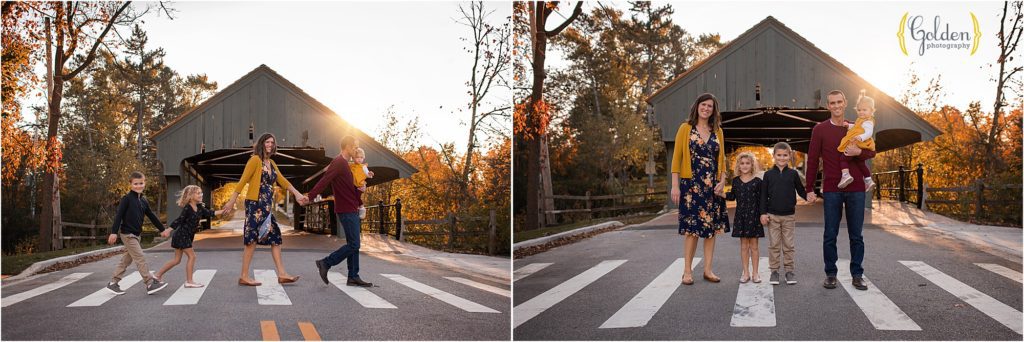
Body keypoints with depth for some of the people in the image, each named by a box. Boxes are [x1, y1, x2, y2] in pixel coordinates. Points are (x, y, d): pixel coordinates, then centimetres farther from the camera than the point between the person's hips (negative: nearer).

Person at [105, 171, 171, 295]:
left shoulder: (143, 201, 11)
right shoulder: (127, 198, -11)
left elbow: (151, 216, 20)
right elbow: (118, 215, -15)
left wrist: (162, 229, 24)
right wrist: (114, 232, -21)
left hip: (136, 234, 8)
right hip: (127, 234, -8)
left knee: (126, 260, 12)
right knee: (140, 258, -11)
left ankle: (113, 283, 22)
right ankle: (150, 284, -11)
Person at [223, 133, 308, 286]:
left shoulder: (272, 163, 17)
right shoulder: (255, 160, -6)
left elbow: (282, 181, 15)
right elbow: (243, 181, -10)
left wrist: (297, 194, 5)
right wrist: (232, 201, -12)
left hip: (266, 206, 8)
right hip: (255, 204, -8)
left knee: (276, 237, 4)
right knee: (252, 239, -6)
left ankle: (281, 275, 4)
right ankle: (244, 276, -1)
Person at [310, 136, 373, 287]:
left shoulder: (344, 163, 17)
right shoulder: (338, 163, -13)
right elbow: (324, 181, -22)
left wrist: (359, 189, 5)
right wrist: (309, 197, -28)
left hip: (352, 209, 10)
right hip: (346, 210, -10)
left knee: (353, 244, 9)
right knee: (353, 245, -9)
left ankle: (353, 277, 11)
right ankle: (325, 263, -3)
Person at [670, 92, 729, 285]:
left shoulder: (717, 131, 12)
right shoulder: (686, 128, 1)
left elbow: (721, 159, 14)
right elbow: (677, 157, -3)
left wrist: (722, 181, -1)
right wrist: (675, 185, -10)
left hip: (712, 186, 4)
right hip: (691, 184, -4)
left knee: (712, 227, 3)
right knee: (692, 228, -4)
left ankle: (708, 270, 11)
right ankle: (687, 271, 4)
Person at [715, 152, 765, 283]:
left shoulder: (757, 181, -3)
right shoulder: (736, 181, 5)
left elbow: (760, 200, -2)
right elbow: (732, 196, 11)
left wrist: (762, 215, -6)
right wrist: (722, 194, -5)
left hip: (753, 216, -2)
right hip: (740, 216, 2)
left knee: (753, 245, 5)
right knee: (743, 245, 7)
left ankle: (755, 273, 13)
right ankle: (746, 273, 13)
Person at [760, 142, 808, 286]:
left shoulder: (793, 174, 2)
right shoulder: (768, 174, 1)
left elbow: (800, 190, 6)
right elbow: (764, 195, 2)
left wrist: (808, 196, -16)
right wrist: (763, 213, -3)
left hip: (789, 215, 0)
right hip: (772, 215, 0)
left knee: (788, 244, 6)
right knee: (774, 244, 5)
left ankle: (789, 270, 13)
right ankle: (774, 270, 12)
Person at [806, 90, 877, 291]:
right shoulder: (820, 129, 2)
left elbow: (872, 152, 13)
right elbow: (812, 160, 2)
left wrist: (859, 152, -11)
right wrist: (810, 188, -2)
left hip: (856, 189, 2)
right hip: (831, 189, -2)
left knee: (856, 235, 5)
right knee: (830, 235, 2)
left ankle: (857, 275, 12)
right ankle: (830, 274, 10)